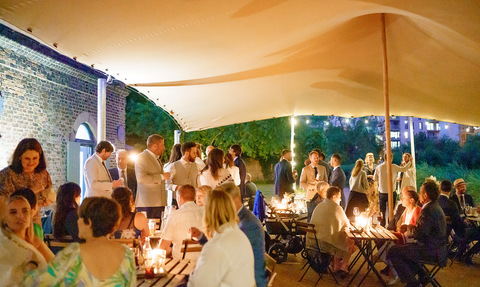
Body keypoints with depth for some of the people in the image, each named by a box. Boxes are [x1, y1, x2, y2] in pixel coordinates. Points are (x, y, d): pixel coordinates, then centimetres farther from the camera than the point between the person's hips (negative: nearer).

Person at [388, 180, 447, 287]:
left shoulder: (428, 210, -22)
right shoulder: (435, 206, 11)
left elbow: (417, 233, -25)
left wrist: (407, 229, -5)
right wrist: (408, 227, 5)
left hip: (431, 251, -11)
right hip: (436, 247, 11)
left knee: (393, 252, -11)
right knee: (402, 248, 25)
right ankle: (422, 275, 23)